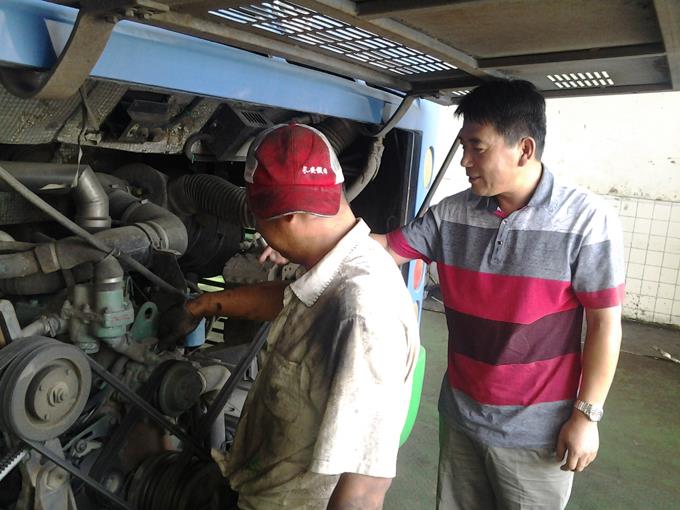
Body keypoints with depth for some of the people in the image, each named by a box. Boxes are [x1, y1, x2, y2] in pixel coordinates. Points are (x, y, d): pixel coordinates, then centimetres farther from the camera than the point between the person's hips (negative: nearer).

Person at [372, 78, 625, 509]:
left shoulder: (587, 221, -15)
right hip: (460, 417, 4)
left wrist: (587, 415, -11)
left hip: (536, 431, -4)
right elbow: (388, 248, 1)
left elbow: (605, 323, -12)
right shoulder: (451, 214, -4)